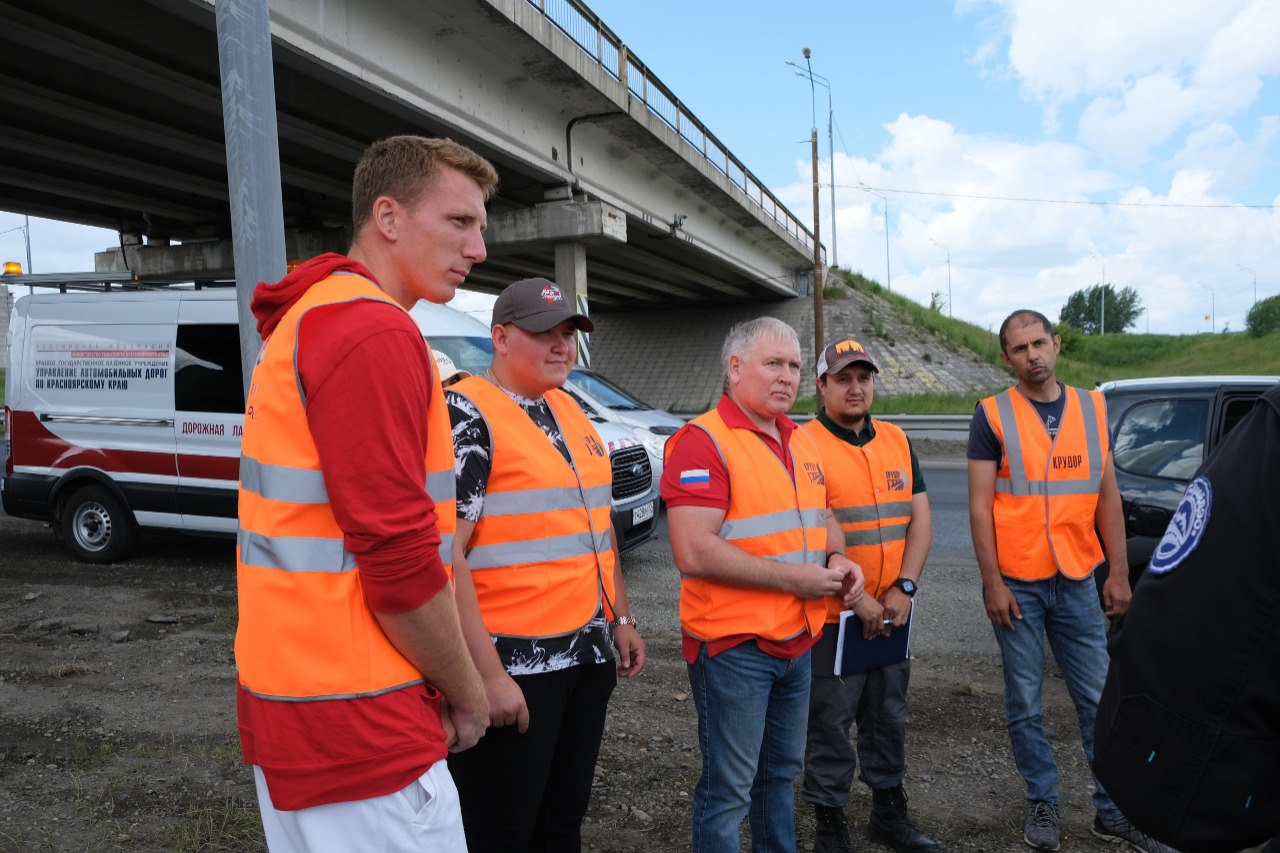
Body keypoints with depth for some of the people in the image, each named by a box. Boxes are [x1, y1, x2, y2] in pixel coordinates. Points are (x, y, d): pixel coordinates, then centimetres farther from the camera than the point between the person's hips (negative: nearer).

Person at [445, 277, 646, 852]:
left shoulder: (570, 411, 12)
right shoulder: (468, 415, -13)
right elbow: (443, 554, -19)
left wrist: (620, 619, 17)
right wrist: (488, 674, -21)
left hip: (589, 656, 8)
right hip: (513, 669, -7)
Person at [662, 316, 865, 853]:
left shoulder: (800, 441, 11)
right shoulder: (703, 441, -17)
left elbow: (821, 517, 24)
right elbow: (694, 553, -25)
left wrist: (835, 559, 1)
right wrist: (793, 577, -20)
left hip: (798, 642, 8)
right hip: (733, 647, -8)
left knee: (782, 769, 24)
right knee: (729, 787, 5)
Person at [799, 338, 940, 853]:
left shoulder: (897, 442, 8)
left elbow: (920, 520, 8)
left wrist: (904, 587, -5)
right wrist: (857, 600, -15)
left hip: (892, 613, 6)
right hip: (832, 617, -6)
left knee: (889, 717, 20)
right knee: (830, 724, 6)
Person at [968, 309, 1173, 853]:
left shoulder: (1092, 408, 6)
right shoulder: (992, 416, -5)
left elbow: (1107, 497, 8)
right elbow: (980, 505, -7)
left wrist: (1119, 573, 4)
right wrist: (992, 582, -11)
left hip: (1077, 582, 3)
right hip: (1017, 584, -3)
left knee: (1100, 699, 10)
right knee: (1026, 704, 9)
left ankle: (1115, 809, 25)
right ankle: (1042, 802, 26)